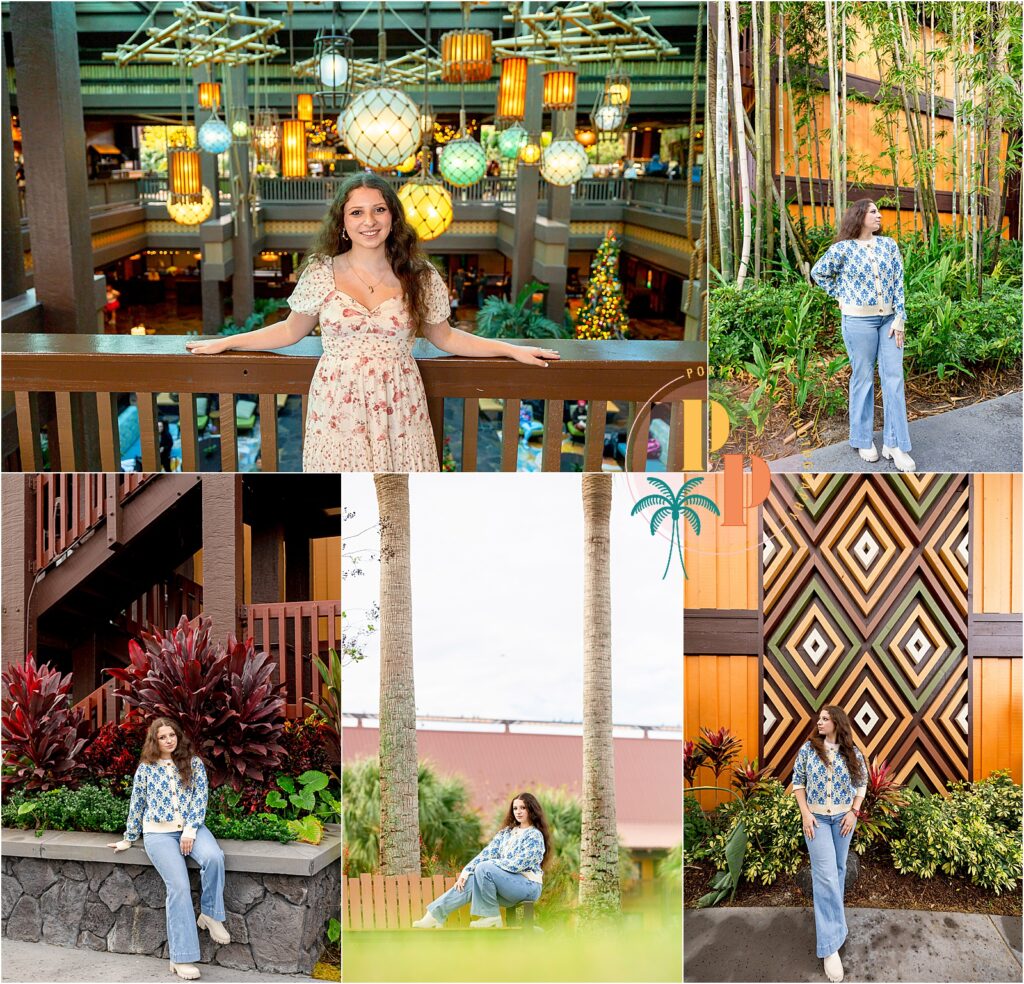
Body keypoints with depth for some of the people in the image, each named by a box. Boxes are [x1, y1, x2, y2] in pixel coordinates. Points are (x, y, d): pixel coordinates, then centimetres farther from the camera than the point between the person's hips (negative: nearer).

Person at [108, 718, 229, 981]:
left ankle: (210, 914, -11)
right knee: (179, 886, -22)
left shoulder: (194, 763, 9)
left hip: (190, 827, 1)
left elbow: (200, 798, 2)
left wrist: (190, 831, -10)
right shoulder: (146, 768, 10)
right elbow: (137, 804, 16)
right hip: (158, 832, -1)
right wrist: (129, 838, 20)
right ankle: (181, 958, -21)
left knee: (214, 857, -34)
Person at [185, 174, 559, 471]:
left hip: (396, 408, 0)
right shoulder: (322, 274, -1)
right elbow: (292, 330, 11)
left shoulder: (421, 278, 1)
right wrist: (225, 343, 12)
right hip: (338, 406, 0)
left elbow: (444, 337, 12)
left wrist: (511, 349, 11)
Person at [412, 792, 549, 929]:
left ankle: (491, 917, -21)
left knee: (484, 868, -28)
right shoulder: (507, 832, 14)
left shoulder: (535, 836, -7)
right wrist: (466, 871, -10)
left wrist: (488, 864, -12)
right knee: (467, 882, -17)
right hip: (507, 881, 7)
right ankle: (433, 917, -23)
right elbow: (487, 853, 3)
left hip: (528, 885, -7)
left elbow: (517, 864, -17)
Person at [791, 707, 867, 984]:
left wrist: (854, 812, -2)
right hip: (816, 818, -2)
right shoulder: (808, 748, -5)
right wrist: (805, 813, -9)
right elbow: (798, 781, -1)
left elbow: (862, 782, 7)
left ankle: (829, 914, 35)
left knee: (838, 869, 12)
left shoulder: (852, 752, -2)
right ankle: (830, 946, -14)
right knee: (825, 874, -11)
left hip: (843, 818, 2)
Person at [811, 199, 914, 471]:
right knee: (863, 378, 4)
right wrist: (842, 295, 4)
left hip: (889, 318, 4)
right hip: (858, 319, -4)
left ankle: (895, 443, 4)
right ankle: (863, 440, 17)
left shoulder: (889, 245, 4)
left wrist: (900, 319, -3)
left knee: (894, 378, 0)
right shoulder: (843, 249, -6)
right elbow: (819, 273, 8)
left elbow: (898, 283, 3)